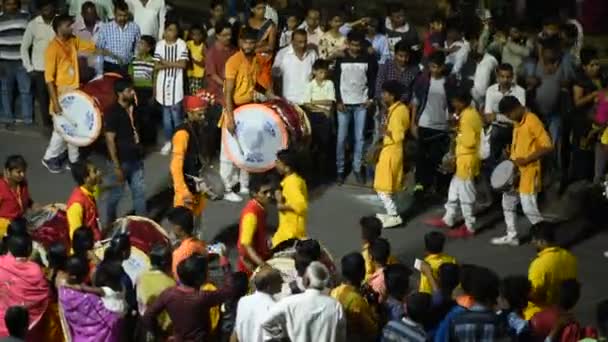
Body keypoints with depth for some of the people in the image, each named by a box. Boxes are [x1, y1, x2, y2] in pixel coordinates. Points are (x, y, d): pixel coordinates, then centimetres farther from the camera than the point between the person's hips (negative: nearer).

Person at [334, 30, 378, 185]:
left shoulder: (368, 59, 2)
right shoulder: (341, 59, -1)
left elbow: (372, 80, 8)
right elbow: (336, 81, 1)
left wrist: (370, 98, -2)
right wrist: (338, 101, -6)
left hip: (361, 104, 1)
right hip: (344, 103, -1)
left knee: (359, 137, 3)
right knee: (341, 137, 0)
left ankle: (357, 168, 12)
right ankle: (340, 169, 8)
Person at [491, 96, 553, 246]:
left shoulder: (532, 121, -18)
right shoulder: (517, 122, 9)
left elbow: (548, 147, -21)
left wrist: (526, 160, -24)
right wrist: (511, 157, 7)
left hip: (527, 173, -9)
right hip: (514, 171, 9)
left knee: (529, 208, -6)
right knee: (507, 202, 17)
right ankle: (511, 236, 30)